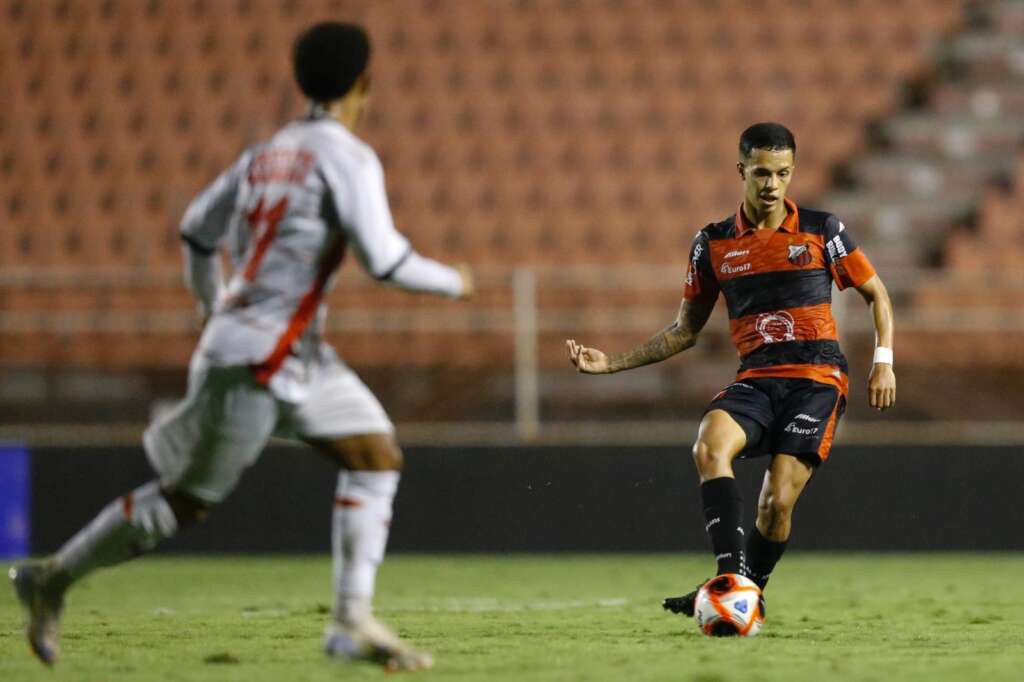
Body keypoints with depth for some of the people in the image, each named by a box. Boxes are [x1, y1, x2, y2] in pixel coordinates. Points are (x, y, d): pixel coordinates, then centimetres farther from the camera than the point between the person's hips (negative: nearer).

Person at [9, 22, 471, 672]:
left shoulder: (269, 152, 11)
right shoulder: (347, 157, -14)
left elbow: (198, 231, 18)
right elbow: (384, 260, -20)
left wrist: (215, 307, 33)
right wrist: (452, 282, -3)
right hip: (257, 359, -9)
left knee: (378, 456, 3)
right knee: (185, 501, 0)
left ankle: (353, 622, -3)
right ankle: (53, 578, 14)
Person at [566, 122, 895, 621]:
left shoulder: (822, 231, 3)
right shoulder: (714, 244, 9)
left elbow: (876, 295, 14)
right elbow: (685, 330, 17)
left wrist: (883, 361, 1)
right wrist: (611, 363, 9)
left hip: (817, 378, -2)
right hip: (756, 378, 3)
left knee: (776, 503, -15)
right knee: (709, 446, -29)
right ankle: (732, 574, -33)